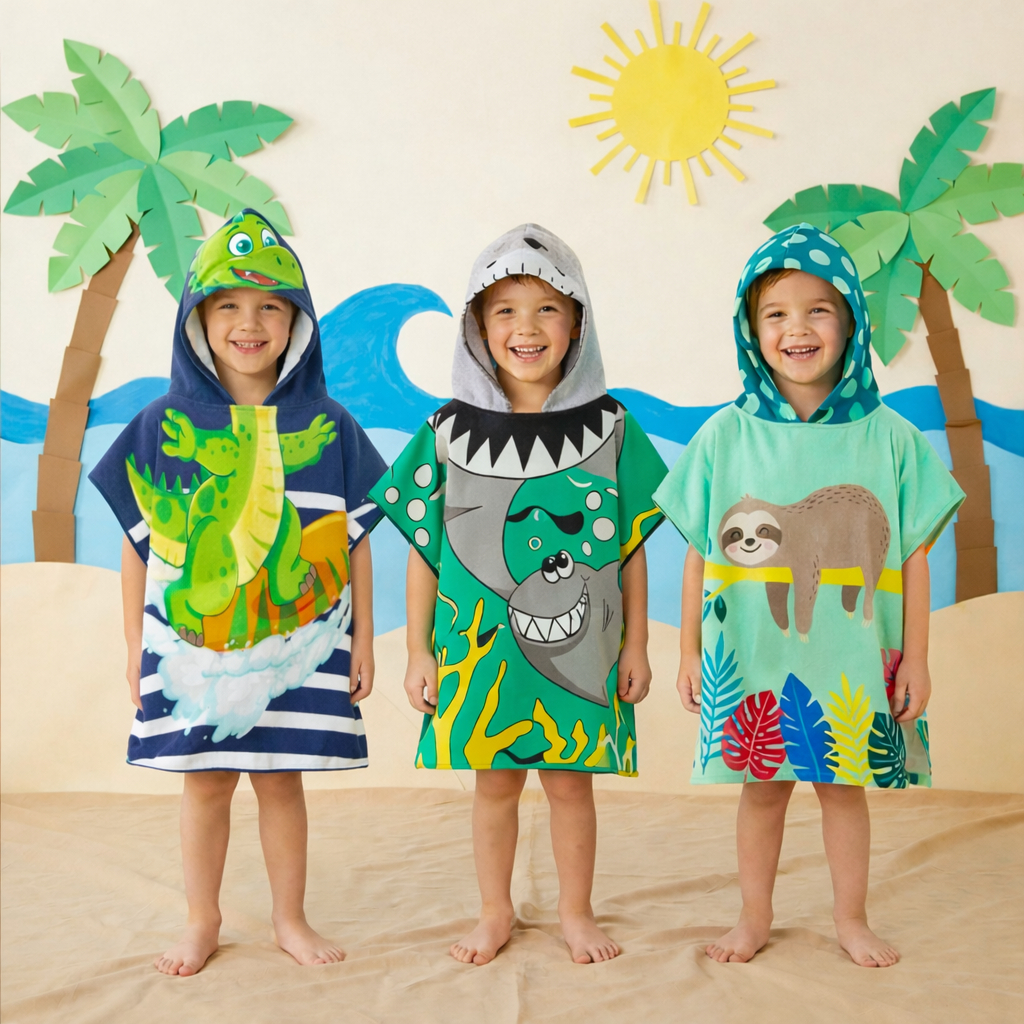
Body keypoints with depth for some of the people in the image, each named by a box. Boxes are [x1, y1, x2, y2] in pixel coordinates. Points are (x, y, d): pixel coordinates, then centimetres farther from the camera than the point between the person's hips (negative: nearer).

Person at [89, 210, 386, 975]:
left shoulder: (326, 428, 0)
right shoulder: (164, 426, 0)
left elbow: (355, 539, 4)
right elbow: (138, 543, 4)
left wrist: (363, 638, 4)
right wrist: (135, 647, 5)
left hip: (298, 644, 0)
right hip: (191, 645, 0)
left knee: (281, 780, 8)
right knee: (205, 780, 9)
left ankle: (292, 920, 26)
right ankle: (203, 922, 28)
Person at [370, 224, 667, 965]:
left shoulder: (608, 426, -3)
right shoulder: (452, 432, -3)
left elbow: (631, 545, 1)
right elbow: (425, 549, 1)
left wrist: (636, 645, 2)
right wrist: (418, 650, 1)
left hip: (578, 647, 0)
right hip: (479, 645, 1)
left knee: (571, 782, 12)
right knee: (494, 782, 14)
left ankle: (577, 913, 32)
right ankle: (496, 913, 33)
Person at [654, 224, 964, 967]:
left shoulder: (889, 437, -3)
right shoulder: (726, 436, -3)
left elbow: (915, 557, 1)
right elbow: (699, 556, 1)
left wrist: (916, 657, 1)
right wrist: (690, 652, 3)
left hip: (852, 660, 0)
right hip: (752, 656, 0)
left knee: (845, 784, 14)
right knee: (762, 787, 13)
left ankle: (852, 919, 34)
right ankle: (755, 919, 32)